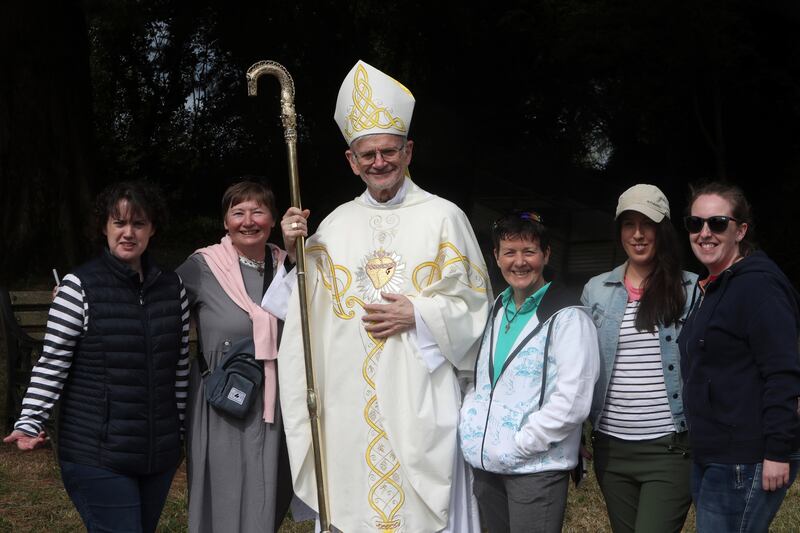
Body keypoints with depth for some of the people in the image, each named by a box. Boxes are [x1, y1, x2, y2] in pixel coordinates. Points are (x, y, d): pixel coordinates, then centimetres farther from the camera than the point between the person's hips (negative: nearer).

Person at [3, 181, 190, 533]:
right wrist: (29, 423, -15)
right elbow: (52, 363, -7)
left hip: (160, 453, 5)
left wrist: (181, 431, 15)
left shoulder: (172, 288, 7)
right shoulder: (80, 286, -7)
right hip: (98, 455, -5)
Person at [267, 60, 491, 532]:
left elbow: (474, 305, 2)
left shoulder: (443, 217, 0)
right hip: (350, 397, 3)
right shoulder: (336, 224, 10)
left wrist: (419, 315, -12)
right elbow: (310, 306, 11)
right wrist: (295, 253, -3)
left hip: (420, 394, -3)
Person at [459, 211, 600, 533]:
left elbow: (571, 402, -16)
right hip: (485, 464, 6)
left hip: (537, 467, -6)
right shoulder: (493, 312, 13)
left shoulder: (567, 318, -8)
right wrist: (469, 423, 4)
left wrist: (518, 444, -15)